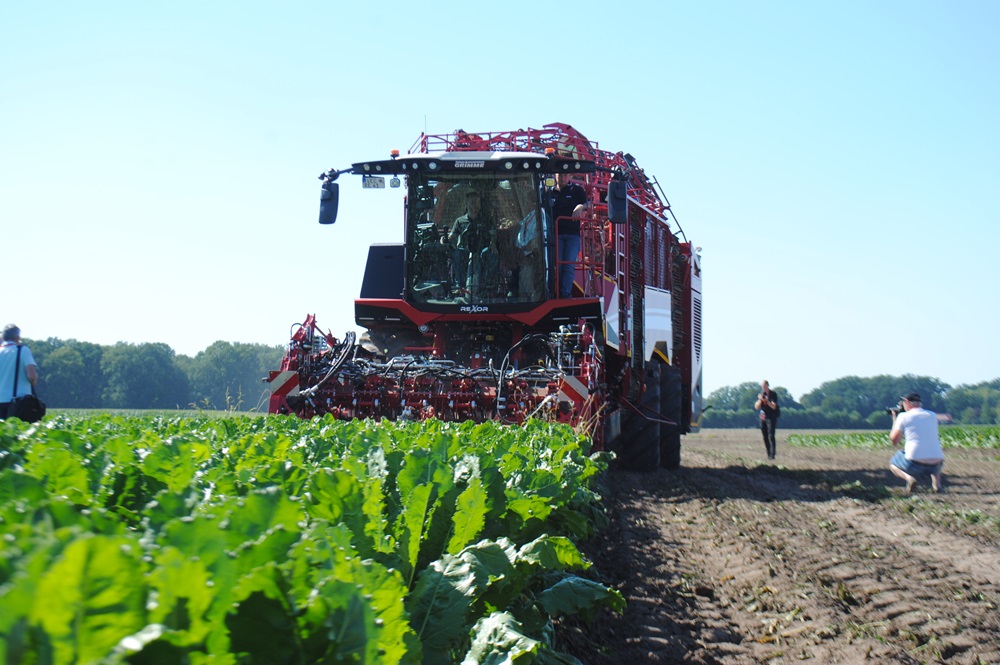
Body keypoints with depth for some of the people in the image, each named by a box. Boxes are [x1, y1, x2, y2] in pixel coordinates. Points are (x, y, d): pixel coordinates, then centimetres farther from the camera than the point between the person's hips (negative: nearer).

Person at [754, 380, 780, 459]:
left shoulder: (773, 394, -5)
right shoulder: (760, 394, 10)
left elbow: (774, 406, -14)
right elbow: (756, 407, 5)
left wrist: (766, 400, -28)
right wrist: (760, 400, -12)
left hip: (771, 418, -5)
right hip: (763, 418, 5)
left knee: (771, 436, -15)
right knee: (765, 437, 6)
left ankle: (772, 454, -19)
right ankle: (769, 454, 11)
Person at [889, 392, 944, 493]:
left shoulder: (903, 416, 1)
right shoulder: (933, 416, 14)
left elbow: (894, 440, 7)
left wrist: (895, 419, 21)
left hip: (915, 463, -3)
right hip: (935, 465, 3)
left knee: (893, 464, 28)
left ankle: (909, 477, -4)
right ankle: (936, 481, 13)